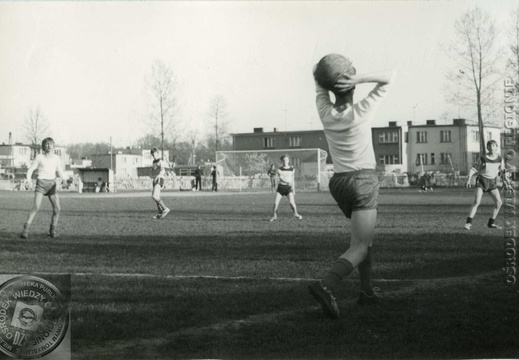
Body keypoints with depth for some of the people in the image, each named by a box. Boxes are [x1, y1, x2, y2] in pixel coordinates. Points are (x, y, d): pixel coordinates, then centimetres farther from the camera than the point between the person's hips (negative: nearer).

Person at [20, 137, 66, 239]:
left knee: (57, 208, -6)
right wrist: (28, 179, -14)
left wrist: (64, 179, -4)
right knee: (36, 207, -18)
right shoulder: (39, 157, 1)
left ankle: (52, 230, 8)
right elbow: (31, 169, 4)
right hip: (41, 183, -4)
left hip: (52, 184, 4)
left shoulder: (56, 158, 9)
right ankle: (25, 230, -17)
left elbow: (60, 171, 16)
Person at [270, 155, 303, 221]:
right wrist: (287, 182, -34)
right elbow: (281, 178, -16)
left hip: (289, 187, 0)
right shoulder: (280, 169, 0)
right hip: (281, 186, 0)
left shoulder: (291, 169, 7)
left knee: (291, 202, -18)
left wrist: (293, 189, 12)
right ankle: (275, 216, 11)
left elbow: (292, 180, 14)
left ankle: (296, 214, 1)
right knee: (276, 202, -5)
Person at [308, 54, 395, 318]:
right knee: (361, 245, -10)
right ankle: (326, 285, -33)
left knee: (364, 236, 23)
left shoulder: (325, 113, -2)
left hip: (338, 181, 6)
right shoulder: (362, 111, -13)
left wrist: (320, 72, -10)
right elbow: (389, 76, -9)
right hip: (364, 180, -6)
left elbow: (318, 78, 13)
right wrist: (357, 78, -20)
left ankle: (366, 290, 22)